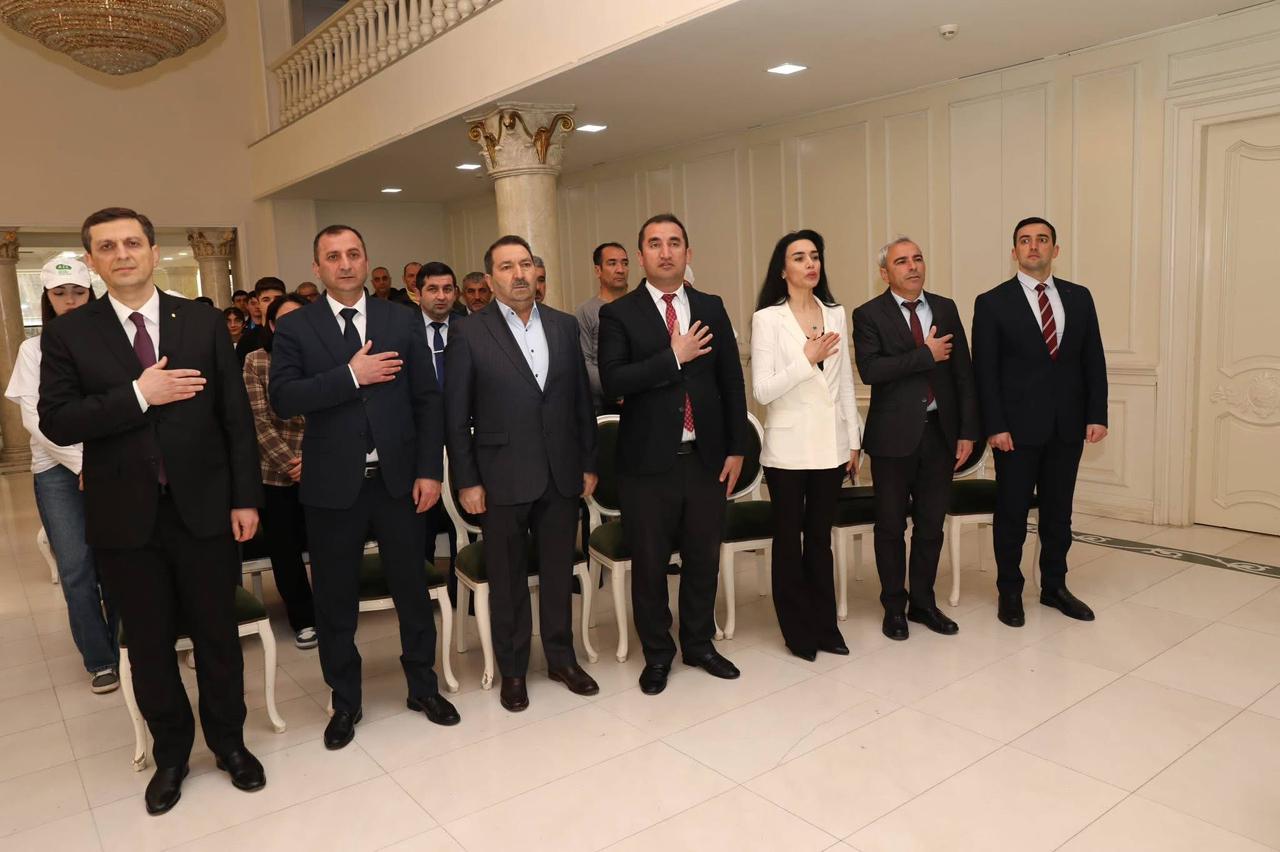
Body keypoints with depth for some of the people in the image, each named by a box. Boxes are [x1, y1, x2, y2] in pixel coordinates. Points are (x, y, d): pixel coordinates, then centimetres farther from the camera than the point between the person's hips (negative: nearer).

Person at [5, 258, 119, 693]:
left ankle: (124, 650, 18)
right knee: (76, 569, 0)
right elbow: (34, 417, -2)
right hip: (58, 470, 0)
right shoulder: (34, 349, 6)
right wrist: (79, 461, -12)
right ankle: (99, 660, 15)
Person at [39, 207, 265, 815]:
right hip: (125, 516, 1)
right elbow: (56, 421, -8)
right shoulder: (68, 334, 1)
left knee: (216, 634, 11)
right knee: (149, 645, 14)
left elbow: (236, 416, 0)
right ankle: (171, 753, 34)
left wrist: (246, 498, -3)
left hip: (204, 509, 0)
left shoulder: (202, 322, 1)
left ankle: (228, 742, 32)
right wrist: (138, 394, -20)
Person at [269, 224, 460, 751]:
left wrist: (430, 470, -5)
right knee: (335, 599, 11)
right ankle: (345, 702, 30)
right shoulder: (295, 328, 1)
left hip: (399, 479, 1)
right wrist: (351, 375, -19)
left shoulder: (402, 322, 4)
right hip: (332, 485, -1)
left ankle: (423, 686, 31)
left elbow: (427, 401, 2)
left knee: (412, 588, 11)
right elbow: (282, 399, -12)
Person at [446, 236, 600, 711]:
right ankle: (512, 669, 27)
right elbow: (456, 417, -5)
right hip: (503, 479, -3)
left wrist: (588, 463, 6)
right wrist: (467, 482, -7)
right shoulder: (469, 335, -5)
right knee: (508, 579, 10)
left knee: (559, 571, 14)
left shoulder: (564, 326, 5)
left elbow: (582, 400, 8)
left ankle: (561, 658, 32)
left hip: (561, 475, 3)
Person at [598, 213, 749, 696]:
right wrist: (674, 357, -18)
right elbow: (612, 382, -16)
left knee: (703, 558, 14)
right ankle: (657, 653, 28)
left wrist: (736, 449, 4)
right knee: (649, 563, 8)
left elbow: (731, 382, 7)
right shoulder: (618, 314, -3)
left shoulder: (711, 309, 7)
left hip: (705, 457, 3)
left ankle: (699, 644, 34)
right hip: (647, 461, -3)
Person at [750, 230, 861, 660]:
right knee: (789, 538, 7)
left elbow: (845, 382, 11)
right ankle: (798, 630, 20)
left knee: (821, 536, 14)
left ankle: (824, 625, 25)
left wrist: (854, 440, 9)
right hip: (789, 447, -4)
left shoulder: (835, 314, 8)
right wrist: (807, 359, -19)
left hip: (830, 445, 4)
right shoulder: (767, 318, -6)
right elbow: (762, 391, -12)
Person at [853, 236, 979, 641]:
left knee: (932, 524, 12)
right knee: (891, 525, 8)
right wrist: (926, 355, -17)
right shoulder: (869, 315, -5)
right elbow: (870, 370, -20)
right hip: (894, 434, -4)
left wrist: (967, 431, 1)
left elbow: (963, 373, 6)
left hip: (940, 431, 4)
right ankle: (894, 607, 23)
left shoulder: (945, 308, 8)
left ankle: (923, 602, 28)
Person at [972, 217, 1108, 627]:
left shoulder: (1079, 297, 8)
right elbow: (985, 371, -7)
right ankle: (1009, 592, 20)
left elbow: (1093, 360, 8)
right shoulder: (992, 303, -4)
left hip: (1068, 425, 4)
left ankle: (1054, 586, 28)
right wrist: (995, 426, -12)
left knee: (1059, 511, 13)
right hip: (1017, 427, -3)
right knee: (1012, 513, 6)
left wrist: (1097, 415, 1)